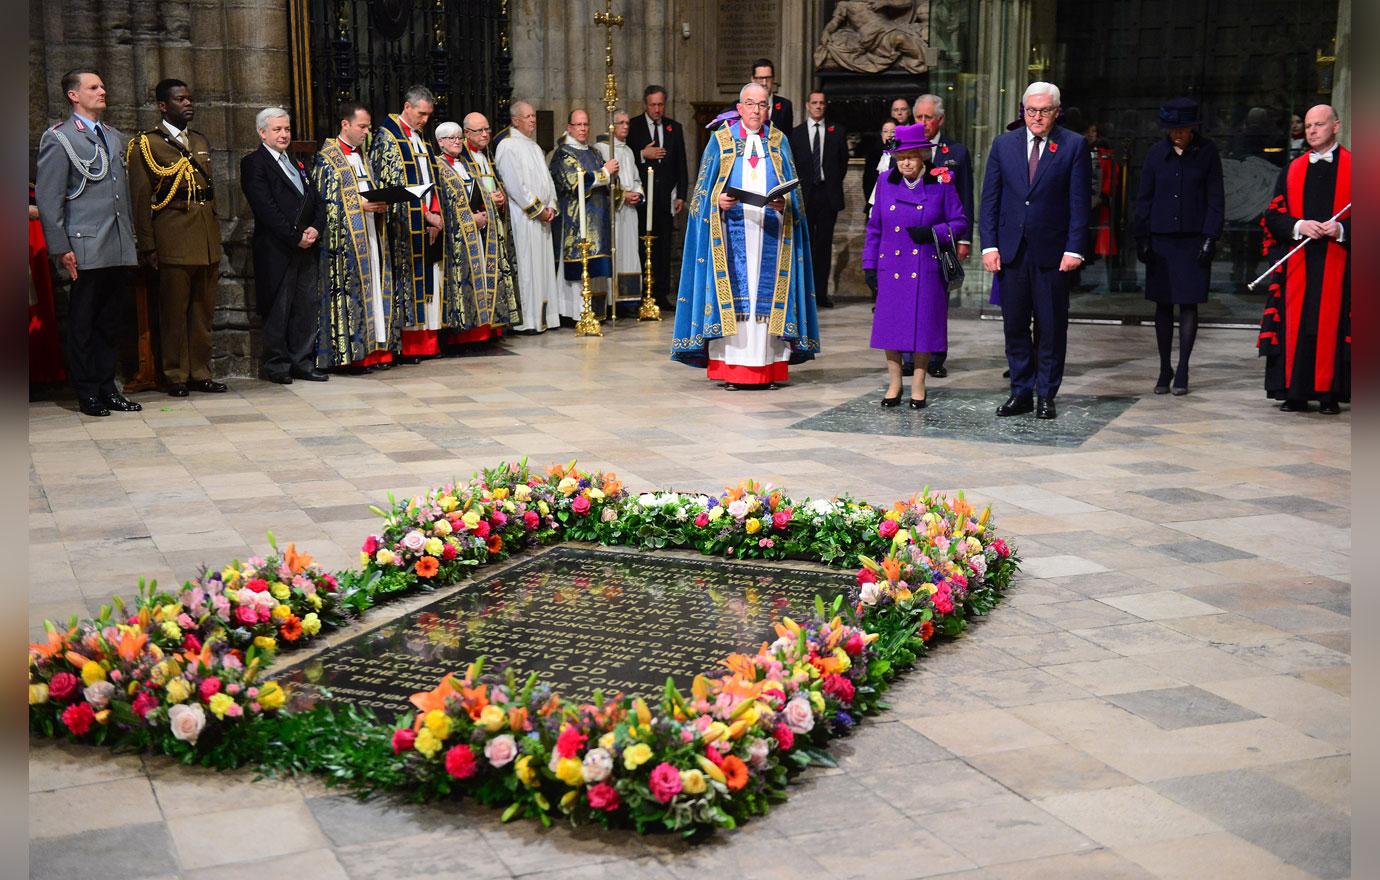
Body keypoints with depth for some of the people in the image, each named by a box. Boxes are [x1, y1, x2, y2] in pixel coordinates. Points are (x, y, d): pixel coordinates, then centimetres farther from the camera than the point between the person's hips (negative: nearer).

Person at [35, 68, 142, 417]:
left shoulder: (115, 137, 18)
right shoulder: (58, 139, -3)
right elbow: (48, 200, -7)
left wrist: (131, 236, 17)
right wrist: (61, 249, -11)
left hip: (119, 249, 6)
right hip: (86, 250, -6)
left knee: (109, 323, 11)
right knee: (82, 325, 2)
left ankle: (107, 388, 19)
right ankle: (87, 393, 9)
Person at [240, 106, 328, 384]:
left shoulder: (296, 163, 20)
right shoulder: (254, 164, -4)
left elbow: (317, 201, 15)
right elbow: (267, 209, -14)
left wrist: (316, 229, -4)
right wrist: (296, 237, -15)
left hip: (307, 248, 7)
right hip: (277, 251, -7)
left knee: (308, 307, 6)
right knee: (278, 310, -1)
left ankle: (302, 363, 13)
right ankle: (276, 366, 7)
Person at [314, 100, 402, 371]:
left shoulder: (362, 157, 18)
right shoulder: (327, 158, -5)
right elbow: (325, 202, -10)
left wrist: (381, 204, 2)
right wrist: (360, 206, -16)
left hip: (370, 234, 7)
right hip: (346, 239, -7)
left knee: (375, 288, 5)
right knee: (350, 291, -8)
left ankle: (375, 349, 8)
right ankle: (350, 353, -5)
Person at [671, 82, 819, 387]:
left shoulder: (779, 142, 11)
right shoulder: (721, 140, 8)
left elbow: (792, 191, 9)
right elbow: (705, 189, 5)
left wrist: (784, 204, -12)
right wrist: (718, 200, -15)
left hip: (770, 233, 1)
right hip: (733, 232, -1)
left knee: (768, 291, -2)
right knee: (732, 291, -4)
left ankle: (768, 367, 1)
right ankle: (730, 368, -2)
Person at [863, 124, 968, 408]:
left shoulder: (942, 183, -2)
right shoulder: (886, 183, 6)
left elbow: (961, 223, 2)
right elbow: (874, 228, 12)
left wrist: (932, 232, -15)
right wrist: (869, 265, 8)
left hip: (927, 269, -2)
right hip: (891, 269, 2)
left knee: (923, 325, 2)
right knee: (890, 324, 3)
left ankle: (918, 385, 15)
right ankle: (894, 383, 17)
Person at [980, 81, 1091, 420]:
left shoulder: (1074, 146, 0)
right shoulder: (1003, 144, 8)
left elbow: (1079, 202, -2)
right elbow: (990, 199, 7)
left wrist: (1074, 249, -10)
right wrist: (989, 245, -2)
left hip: (1052, 252, -2)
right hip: (1011, 251, 3)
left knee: (1052, 329, 4)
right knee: (1014, 327, 8)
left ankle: (1046, 395, 14)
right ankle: (1021, 392, 18)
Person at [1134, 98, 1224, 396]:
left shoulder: (1207, 152, -1)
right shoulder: (1156, 153, 4)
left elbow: (1215, 198, 0)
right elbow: (1144, 199, 8)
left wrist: (1210, 237, -7)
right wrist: (1141, 239, 3)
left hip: (1193, 240, -2)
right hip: (1161, 240, 2)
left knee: (1188, 304, -1)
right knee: (1163, 305, 5)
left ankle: (1182, 371, 5)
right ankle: (1164, 370, 14)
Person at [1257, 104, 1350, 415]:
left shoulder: (1352, 168, 5)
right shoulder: (1292, 170, 13)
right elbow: (1273, 215, 8)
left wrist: (1341, 229, -15)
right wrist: (1299, 226, -10)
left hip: (1338, 263, -2)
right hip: (1297, 264, 2)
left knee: (1332, 325, -3)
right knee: (1295, 326, -1)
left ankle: (1329, 393, 3)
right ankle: (1296, 393, 4)